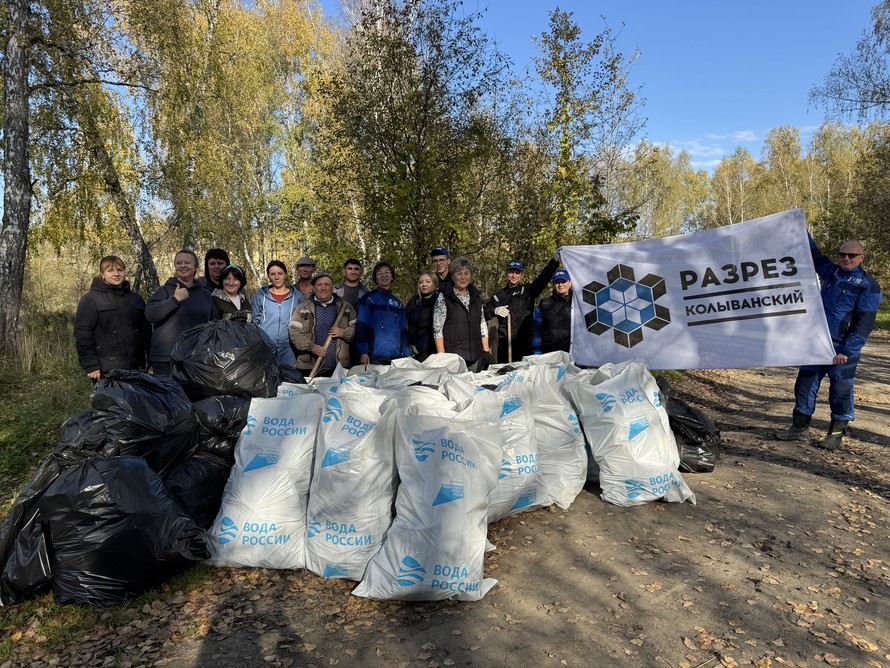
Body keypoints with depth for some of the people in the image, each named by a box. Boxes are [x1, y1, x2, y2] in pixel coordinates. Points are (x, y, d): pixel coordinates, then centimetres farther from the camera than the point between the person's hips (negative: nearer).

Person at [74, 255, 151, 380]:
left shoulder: (136, 299, 17)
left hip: (134, 369, 5)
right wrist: (91, 366, -13)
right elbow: (83, 336, -5)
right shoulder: (90, 300, 1)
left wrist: (148, 361, 11)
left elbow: (146, 331, 19)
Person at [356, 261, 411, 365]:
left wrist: (408, 354, 8)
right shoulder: (368, 299, 3)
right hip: (375, 356, -4)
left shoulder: (398, 303, 16)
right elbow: (361, 327, -4)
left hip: (396, 356, 4)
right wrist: (363, 352, -15)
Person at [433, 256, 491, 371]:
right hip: (453, 357, -4)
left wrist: (486, 351, 8)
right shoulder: (443, 297, -2)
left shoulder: (476, 296, 13)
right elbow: (437, 329, -6)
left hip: (475, 357, 4)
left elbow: (483, 325, 15)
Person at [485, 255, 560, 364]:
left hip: (525, 344, -3)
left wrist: (555, 260, -23)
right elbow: (484, 313, 19)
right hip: (504, 345, 3)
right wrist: (494, 311, -3)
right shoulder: (498, 295, 13)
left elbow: (543, 277, -10)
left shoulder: (528, 291, 4)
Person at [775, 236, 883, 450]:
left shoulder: (868, 285, -7)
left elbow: (864, 323, -13)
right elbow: (812, 253, 22)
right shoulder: (831, 271, 10)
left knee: (840, 391, 3)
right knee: (804, 384, 8)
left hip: (842, 348, -6)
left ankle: (836, 434, 16)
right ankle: (800, 428, 18)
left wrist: (847, 351, -19)